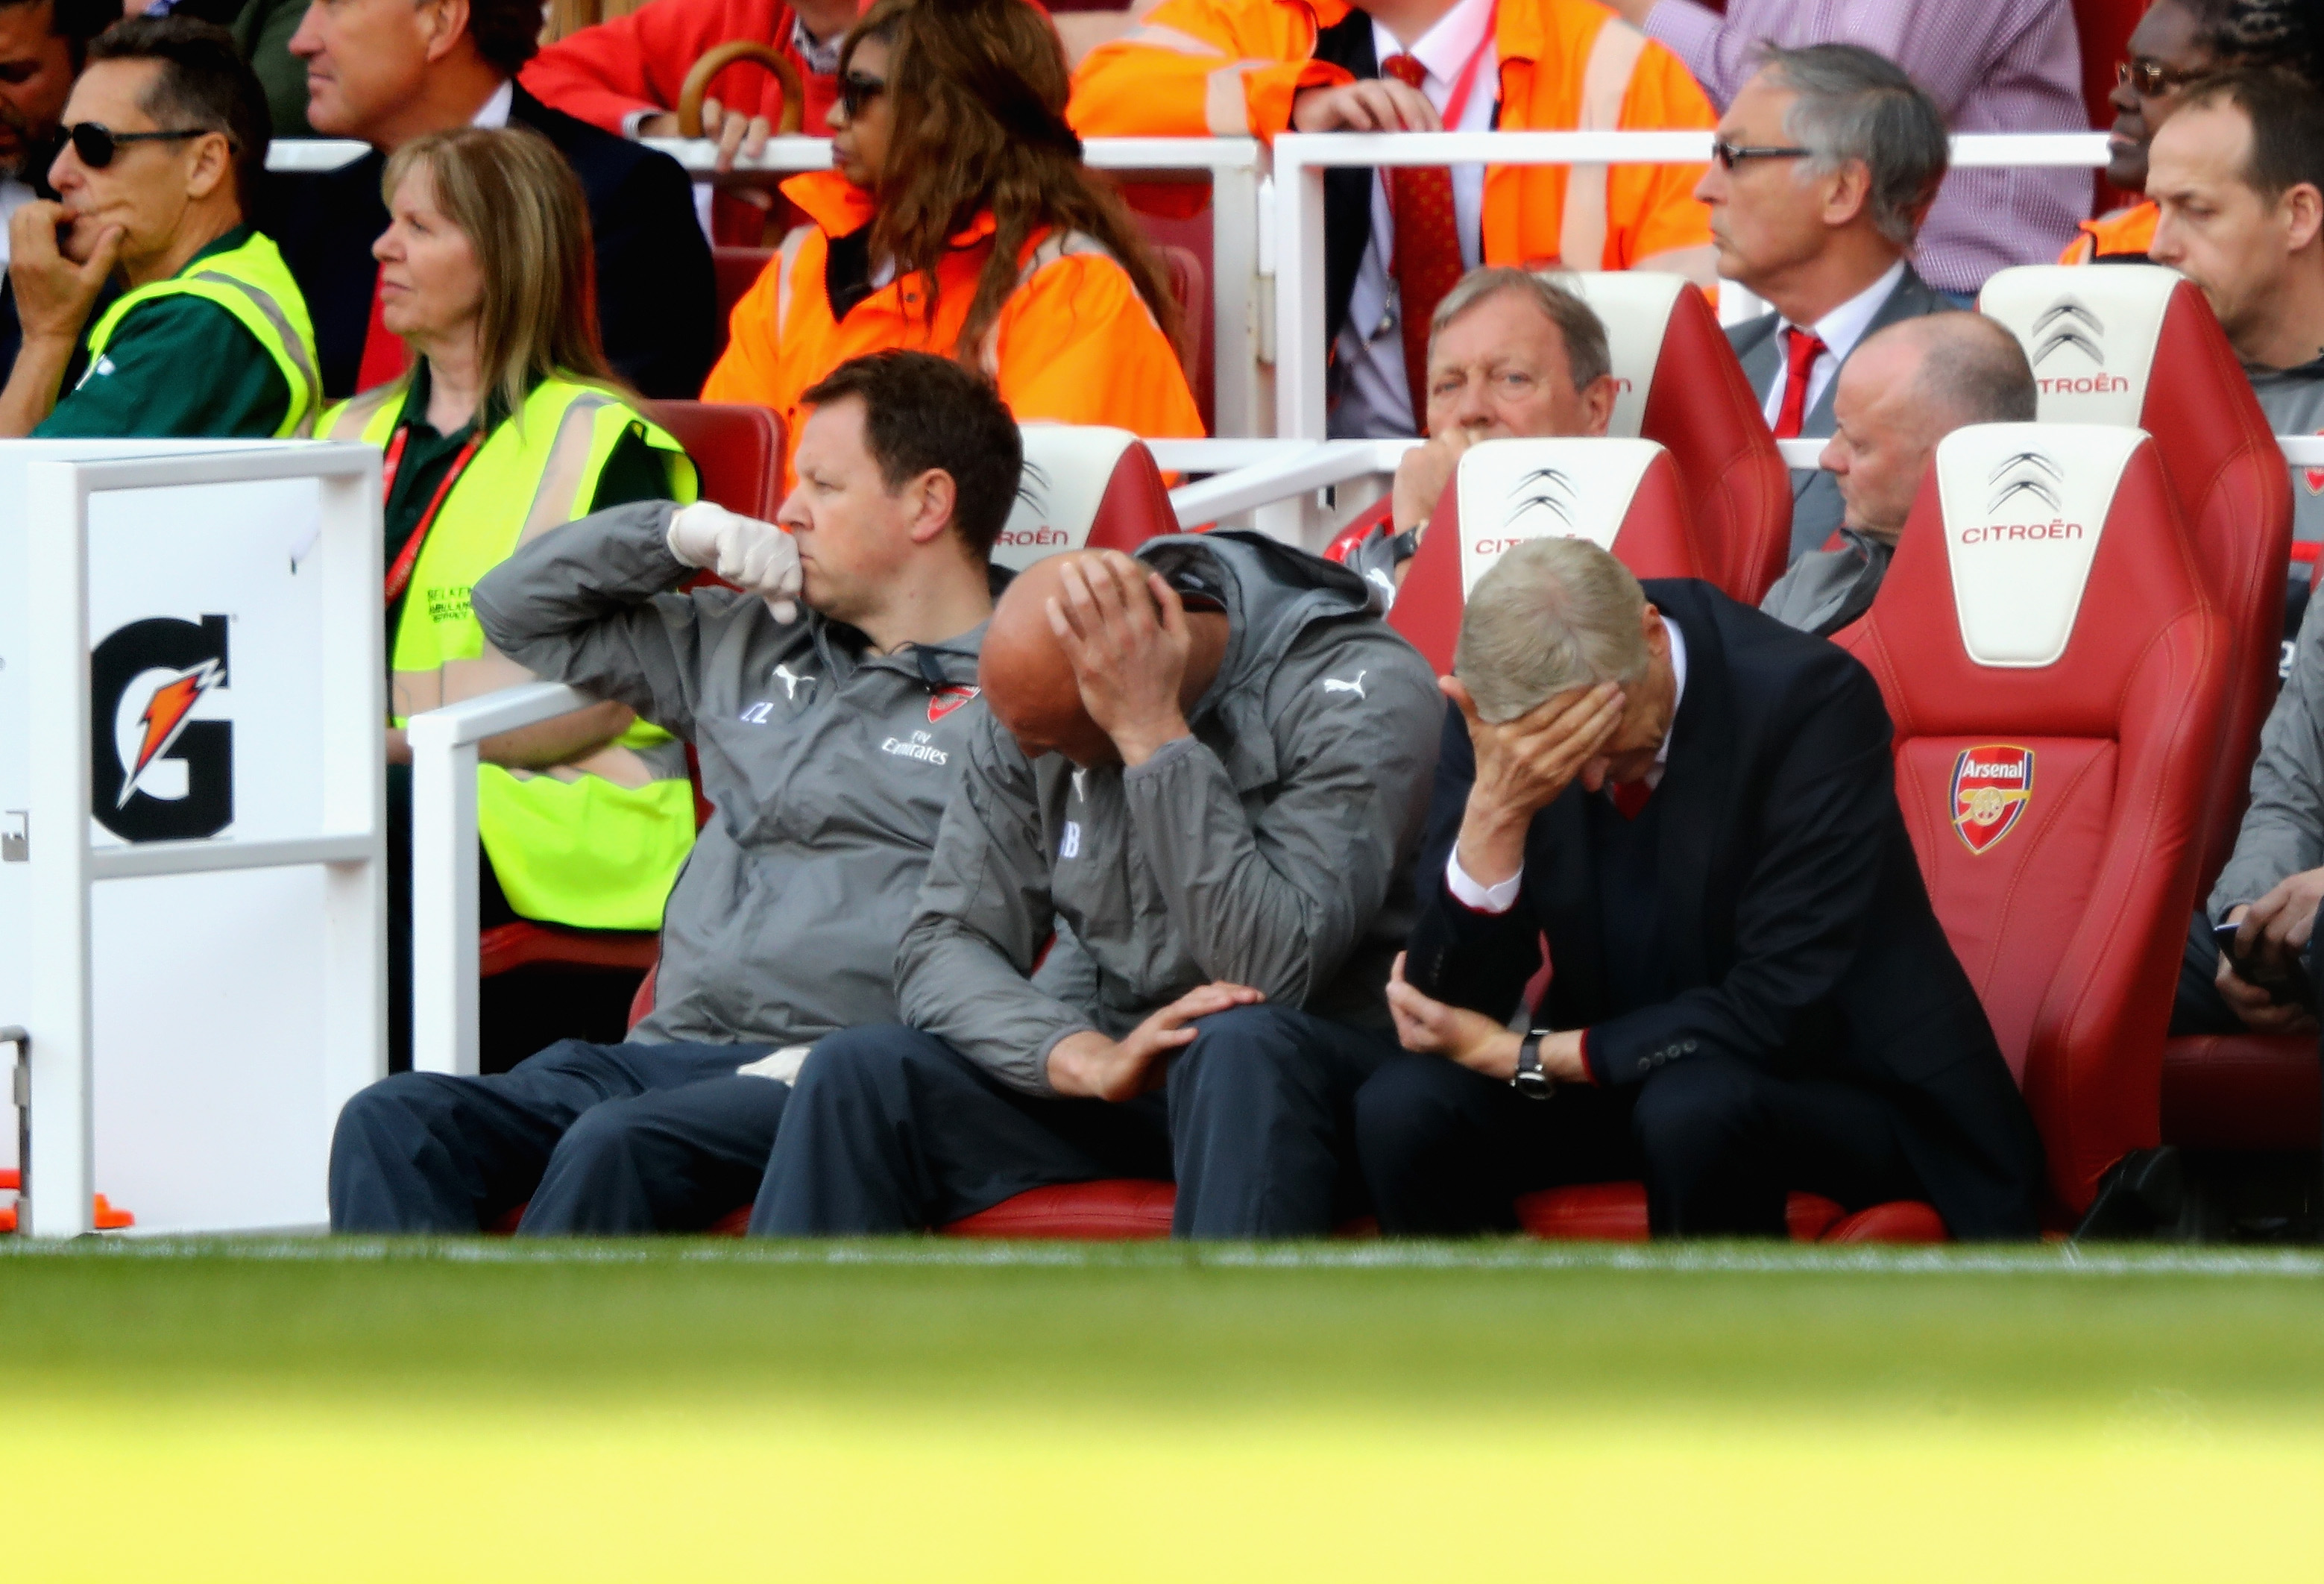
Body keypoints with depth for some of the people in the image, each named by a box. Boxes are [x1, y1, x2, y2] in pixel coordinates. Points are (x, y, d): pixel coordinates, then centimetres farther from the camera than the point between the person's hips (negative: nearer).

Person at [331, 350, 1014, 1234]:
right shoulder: (749, 648, 26)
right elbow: (518, 611, 35)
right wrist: (682, 534, 18)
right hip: (672, 1051, 7)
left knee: (618, 1146, -37)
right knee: (395, 1123, -18)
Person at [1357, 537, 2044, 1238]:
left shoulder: (1812, 698, -23)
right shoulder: (1489, 718, -11)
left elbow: (1782, 1011, -25)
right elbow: (1459, 1001, -12)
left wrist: (1520, 1056, -20)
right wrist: (1494, 814, -30)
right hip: (1615, 1075, 4)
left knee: (1692, 1106, -36)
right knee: (1403, 1108, -21)